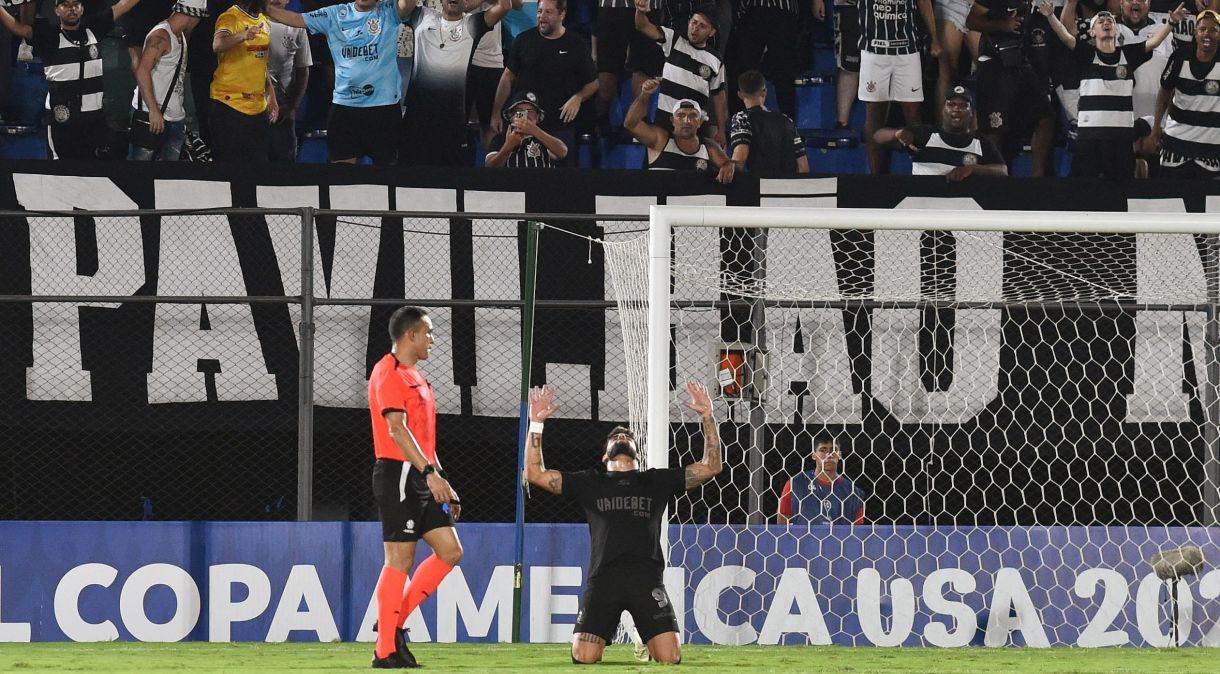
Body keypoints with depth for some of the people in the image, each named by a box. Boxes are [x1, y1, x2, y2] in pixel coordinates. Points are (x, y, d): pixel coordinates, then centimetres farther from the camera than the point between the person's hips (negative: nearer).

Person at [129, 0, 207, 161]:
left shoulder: (181, 36, 15)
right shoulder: (161, 36, -15)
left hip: (175, 117, 9)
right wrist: (154, 111, -26)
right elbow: (142, 71, -23)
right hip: (153, 117, -9)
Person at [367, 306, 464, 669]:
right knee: (400, 559, -8)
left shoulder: (414, 376, 20)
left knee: (450, 550, 6)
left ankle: (394, 621, 13)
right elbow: (396, 429, -21)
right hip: (399, 475, -10)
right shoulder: (389, 373, -11)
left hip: (422, 478, 10)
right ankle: (386, 651, -3)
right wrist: (429, 472, -27)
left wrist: (441, 481, 22)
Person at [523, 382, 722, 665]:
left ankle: (649, 650, 21)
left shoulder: (658, 481, 22)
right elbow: (535, 474, 18)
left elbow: (711, 467, 21)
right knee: (583, 659, -15)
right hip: (603, 578, 0)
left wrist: (707, 418, 14)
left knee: (670, 659, -15)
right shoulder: (590, 483, 21)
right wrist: (536, 424, 13)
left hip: (647, 577, 0)